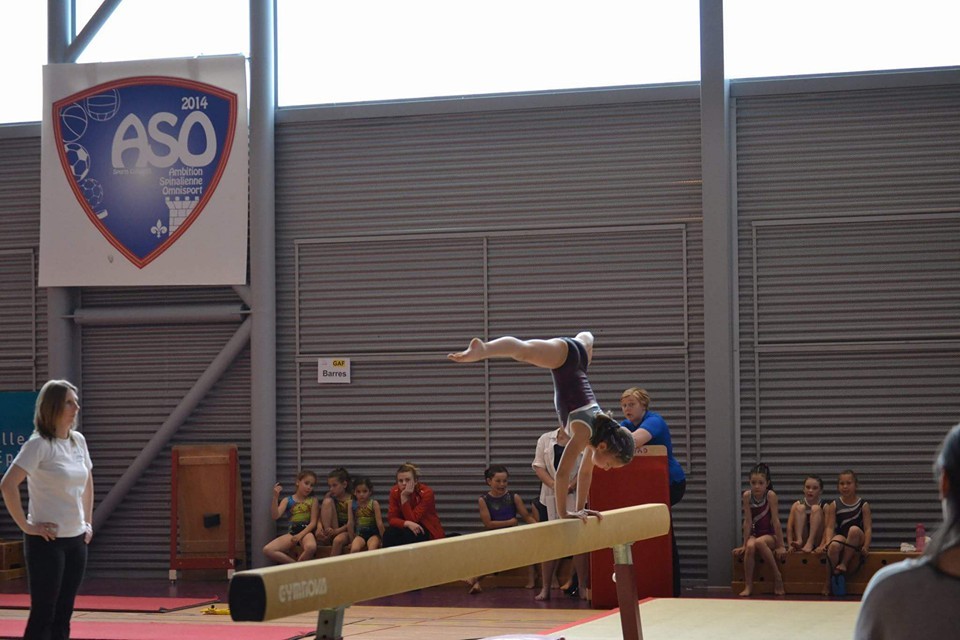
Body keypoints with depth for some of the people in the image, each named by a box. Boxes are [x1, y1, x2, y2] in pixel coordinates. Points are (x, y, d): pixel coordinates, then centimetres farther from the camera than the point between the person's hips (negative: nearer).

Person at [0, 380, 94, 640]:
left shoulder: (78, 441, 9)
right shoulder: (39, 444, -13)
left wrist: (88, 523, 16)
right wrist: (26, 525, -18)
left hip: (77, 540, 7)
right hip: (47, 541, -7)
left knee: (63, 614, 10)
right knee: (43, 615, -3)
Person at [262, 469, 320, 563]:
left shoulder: (312, 500, 7)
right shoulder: (287, 500, 10)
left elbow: (313, 522, 0)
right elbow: (275, 516, -4)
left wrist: (300, 535, -14)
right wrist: (275, 497, -15)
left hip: (306, 531, -2)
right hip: (291, 532, 2)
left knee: (311, 547, -41)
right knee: (267, 550, -23)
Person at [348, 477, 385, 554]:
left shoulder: (374, 504, -9)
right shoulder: (352, 505, -2)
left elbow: (379, 522, -8)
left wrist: (383, 538, -7)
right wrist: (352, 540, 3)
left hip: (373, 533, -2)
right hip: (360, 534, 2)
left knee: (372, 549, -31)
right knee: (354, 549, -28)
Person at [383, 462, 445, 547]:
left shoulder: (426, 493, -21)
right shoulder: (395, 492, -9)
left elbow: (412, 519, -25)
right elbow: (391, 519, -14)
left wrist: (404, 498, -33)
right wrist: (407, 523, -32)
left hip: (429, 532, -3)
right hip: (410, 528, 3)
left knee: (409, 534, -33)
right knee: (389, 534, -26)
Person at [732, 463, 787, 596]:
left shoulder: (770, 495, -17)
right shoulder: (747, 495, -9)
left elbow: (775, 520, -16)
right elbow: (747, 521, -6)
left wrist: (780, 545, -15)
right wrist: (745, 544, -7)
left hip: (771, 535, -2)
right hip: (754, 534, 3)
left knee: (759, 542, -36)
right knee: (750, 547, -32)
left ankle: (777, 575, -19)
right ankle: (748, 586, -24)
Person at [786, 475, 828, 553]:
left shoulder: (824, 506, 0)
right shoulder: (797, 505, 5)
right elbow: (789, 527, -6)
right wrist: (790, 546, -23)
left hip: (817, 542, -1)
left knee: (815, 508, -17)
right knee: (800, 508, -14)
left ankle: (810, 543, -35)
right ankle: (799, 541, -34)